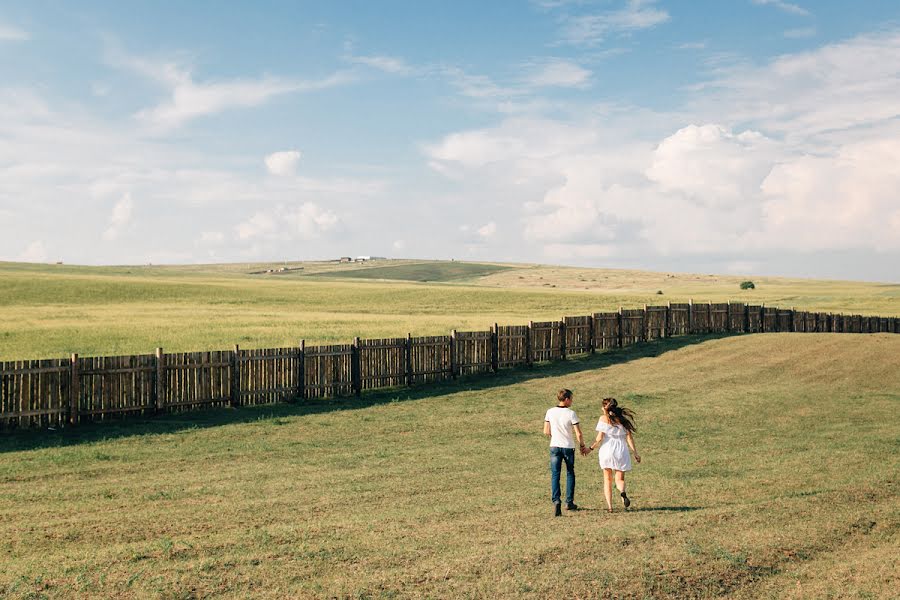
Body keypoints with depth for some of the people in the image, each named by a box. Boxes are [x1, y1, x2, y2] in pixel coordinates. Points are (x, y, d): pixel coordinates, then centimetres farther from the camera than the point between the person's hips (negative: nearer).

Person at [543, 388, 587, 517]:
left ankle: (556, 501, -17)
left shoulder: (550, 412, -2)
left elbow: (546, 431, 2)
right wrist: (582, 446, 4)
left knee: (555, 475, 2)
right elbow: (578, 434, -12)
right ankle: (569, 502, 20)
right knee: (570, 474, 16)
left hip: (554, 446, 2)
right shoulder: (571, 413, -12)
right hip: (568, 447, -1)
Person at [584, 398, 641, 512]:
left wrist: (590, 448, 4)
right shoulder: (623, 419, 7)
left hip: (607, 450, -2)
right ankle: (622, 492, -23)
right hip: (621, 451, 2)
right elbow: (629, 438, 4)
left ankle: (609, 506, 2)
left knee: (607, 480, 12)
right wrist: (635, 453, 7)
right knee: (620, 479, 12)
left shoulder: (604, 418, -1)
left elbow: (600, 438, -7)